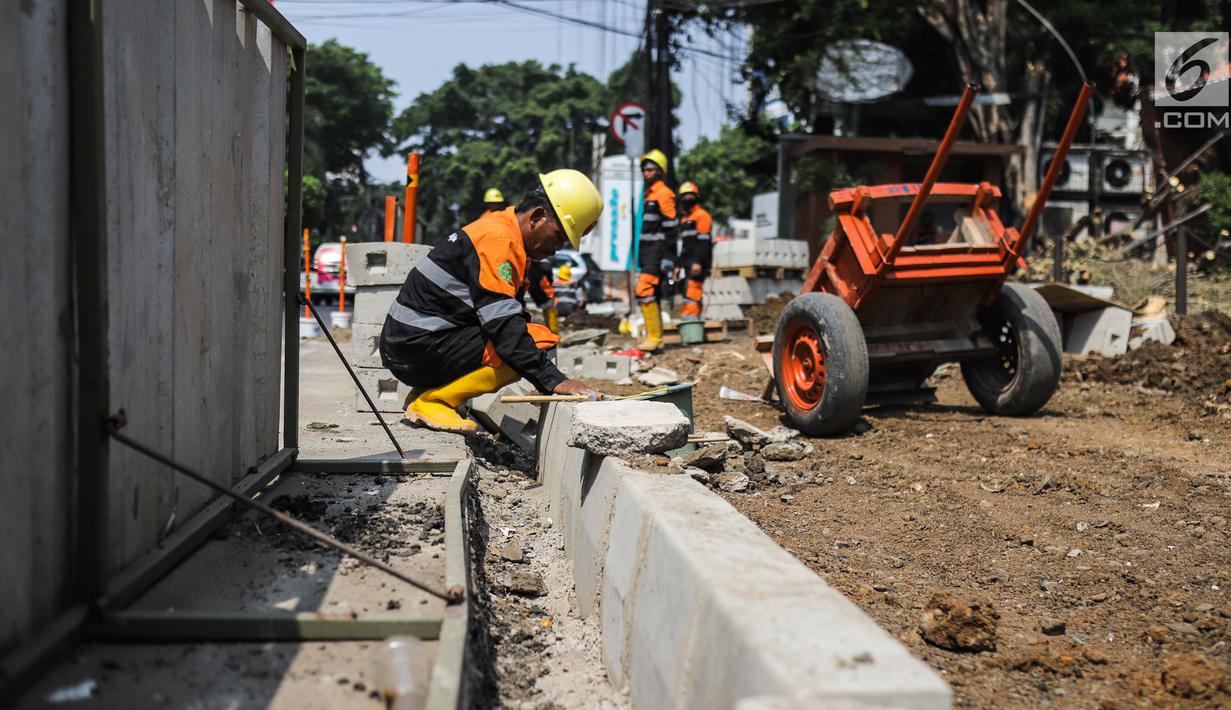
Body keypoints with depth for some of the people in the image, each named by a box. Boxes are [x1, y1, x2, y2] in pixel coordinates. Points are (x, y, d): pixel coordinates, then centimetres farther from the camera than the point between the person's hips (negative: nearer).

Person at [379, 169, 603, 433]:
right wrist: (554, 380, -27)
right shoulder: (497, 239, -16)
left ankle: (426, 391, 11)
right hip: (417, 348, -10)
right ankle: (432, 400, -13)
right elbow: (502, 324, -25)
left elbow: (511, 315, 15)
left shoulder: (502, 230, 16)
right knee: (539, 340, -18)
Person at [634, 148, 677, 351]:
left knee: (644, 291, -17)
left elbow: (670, 229, -15)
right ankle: (655, 336, 18)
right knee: (651, 293, 12)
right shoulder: (648, 194, 19)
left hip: (657, 253, -10)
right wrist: (641, 258, 23)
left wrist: (668, 258, -19)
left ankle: (654, 337, -15)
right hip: (648, 253, 10)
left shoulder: (664, 194, -10)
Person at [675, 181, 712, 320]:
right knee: (690, 292, 8)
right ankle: (695, 318, 11)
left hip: (698, 263, -9)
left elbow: (703, 242, -15)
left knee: (692, 289, -18)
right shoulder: (684, 218, 23)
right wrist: (679, 265, 25)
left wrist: (698, 262, -23)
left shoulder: (702, 216, -5)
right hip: (688, 262, 9)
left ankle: (691, 316, -25)